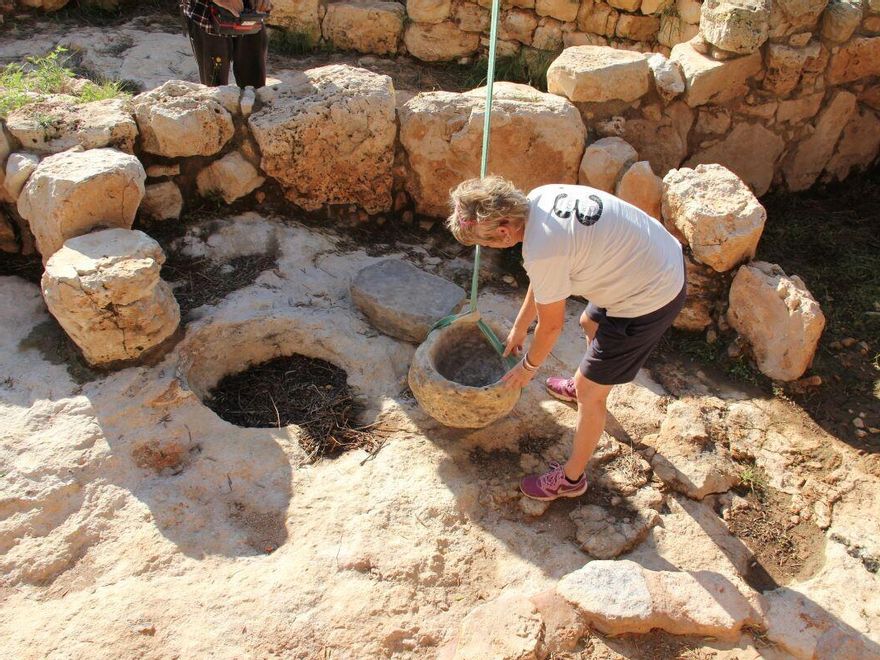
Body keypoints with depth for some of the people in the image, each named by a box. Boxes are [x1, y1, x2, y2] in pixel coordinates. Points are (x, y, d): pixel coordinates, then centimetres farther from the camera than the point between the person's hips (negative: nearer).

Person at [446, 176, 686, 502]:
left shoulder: (541, 252, -31)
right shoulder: (537, 198, -5)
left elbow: (551, 325, -13)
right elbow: (542, 282, 10)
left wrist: (528, 367, 6)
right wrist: (519, 328, 21)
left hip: (648, 302, -9)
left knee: (590, 393, 6)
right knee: (590, 323, 34)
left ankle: (571, 479, 27)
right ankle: (583, 384, 64)